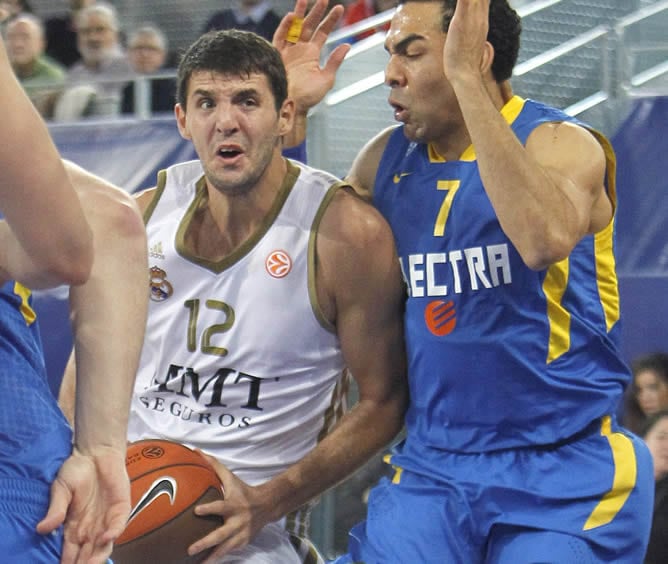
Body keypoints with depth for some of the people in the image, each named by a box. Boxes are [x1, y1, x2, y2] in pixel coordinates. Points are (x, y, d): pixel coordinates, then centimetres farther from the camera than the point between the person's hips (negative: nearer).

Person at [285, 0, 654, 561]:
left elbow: (546, 239, -31)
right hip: (431, 468, 5)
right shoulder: (387, 159, 8)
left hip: (565, 473, -5)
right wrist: (289, 112, 4)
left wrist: (467, 81, -29)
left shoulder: (563, 144, -9)